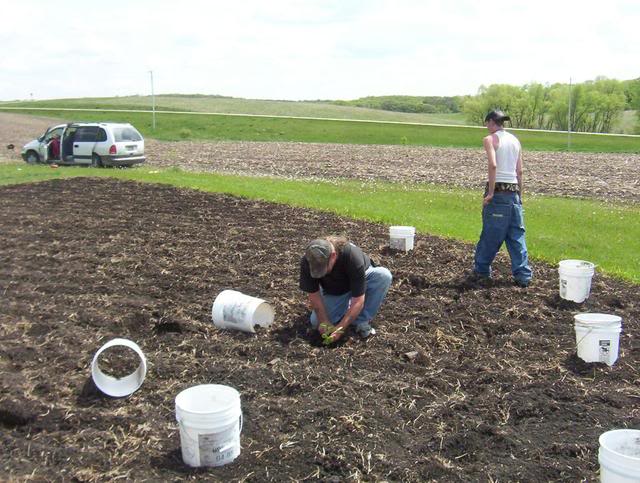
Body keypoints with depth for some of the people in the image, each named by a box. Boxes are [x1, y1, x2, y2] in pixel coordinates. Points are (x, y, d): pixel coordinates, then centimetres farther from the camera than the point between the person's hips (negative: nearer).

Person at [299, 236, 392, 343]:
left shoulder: (352, 257, -40)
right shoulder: (307, 262, -31)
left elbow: (358, 301, -36)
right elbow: (313, 294, -19)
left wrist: (340, 329, -37)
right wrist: (323, 322, -27)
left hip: (360, 280, -2)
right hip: (333, 291, 2)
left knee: (384, 275, -33)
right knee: (316, 322, -19)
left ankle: (362, 321, -17)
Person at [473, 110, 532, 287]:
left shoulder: (490, 139, -5)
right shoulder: (515, 140, 13)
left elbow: (493, 165, -19)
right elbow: (520, 171, 11)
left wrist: (490, 193, -16)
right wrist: (519, 194, 16)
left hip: (498, 190, -6)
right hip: (514, 191, 6)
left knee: (490, 234, 6)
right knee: (516, 234, 7)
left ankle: (482, 269, 19)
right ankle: (523, 275, 7)